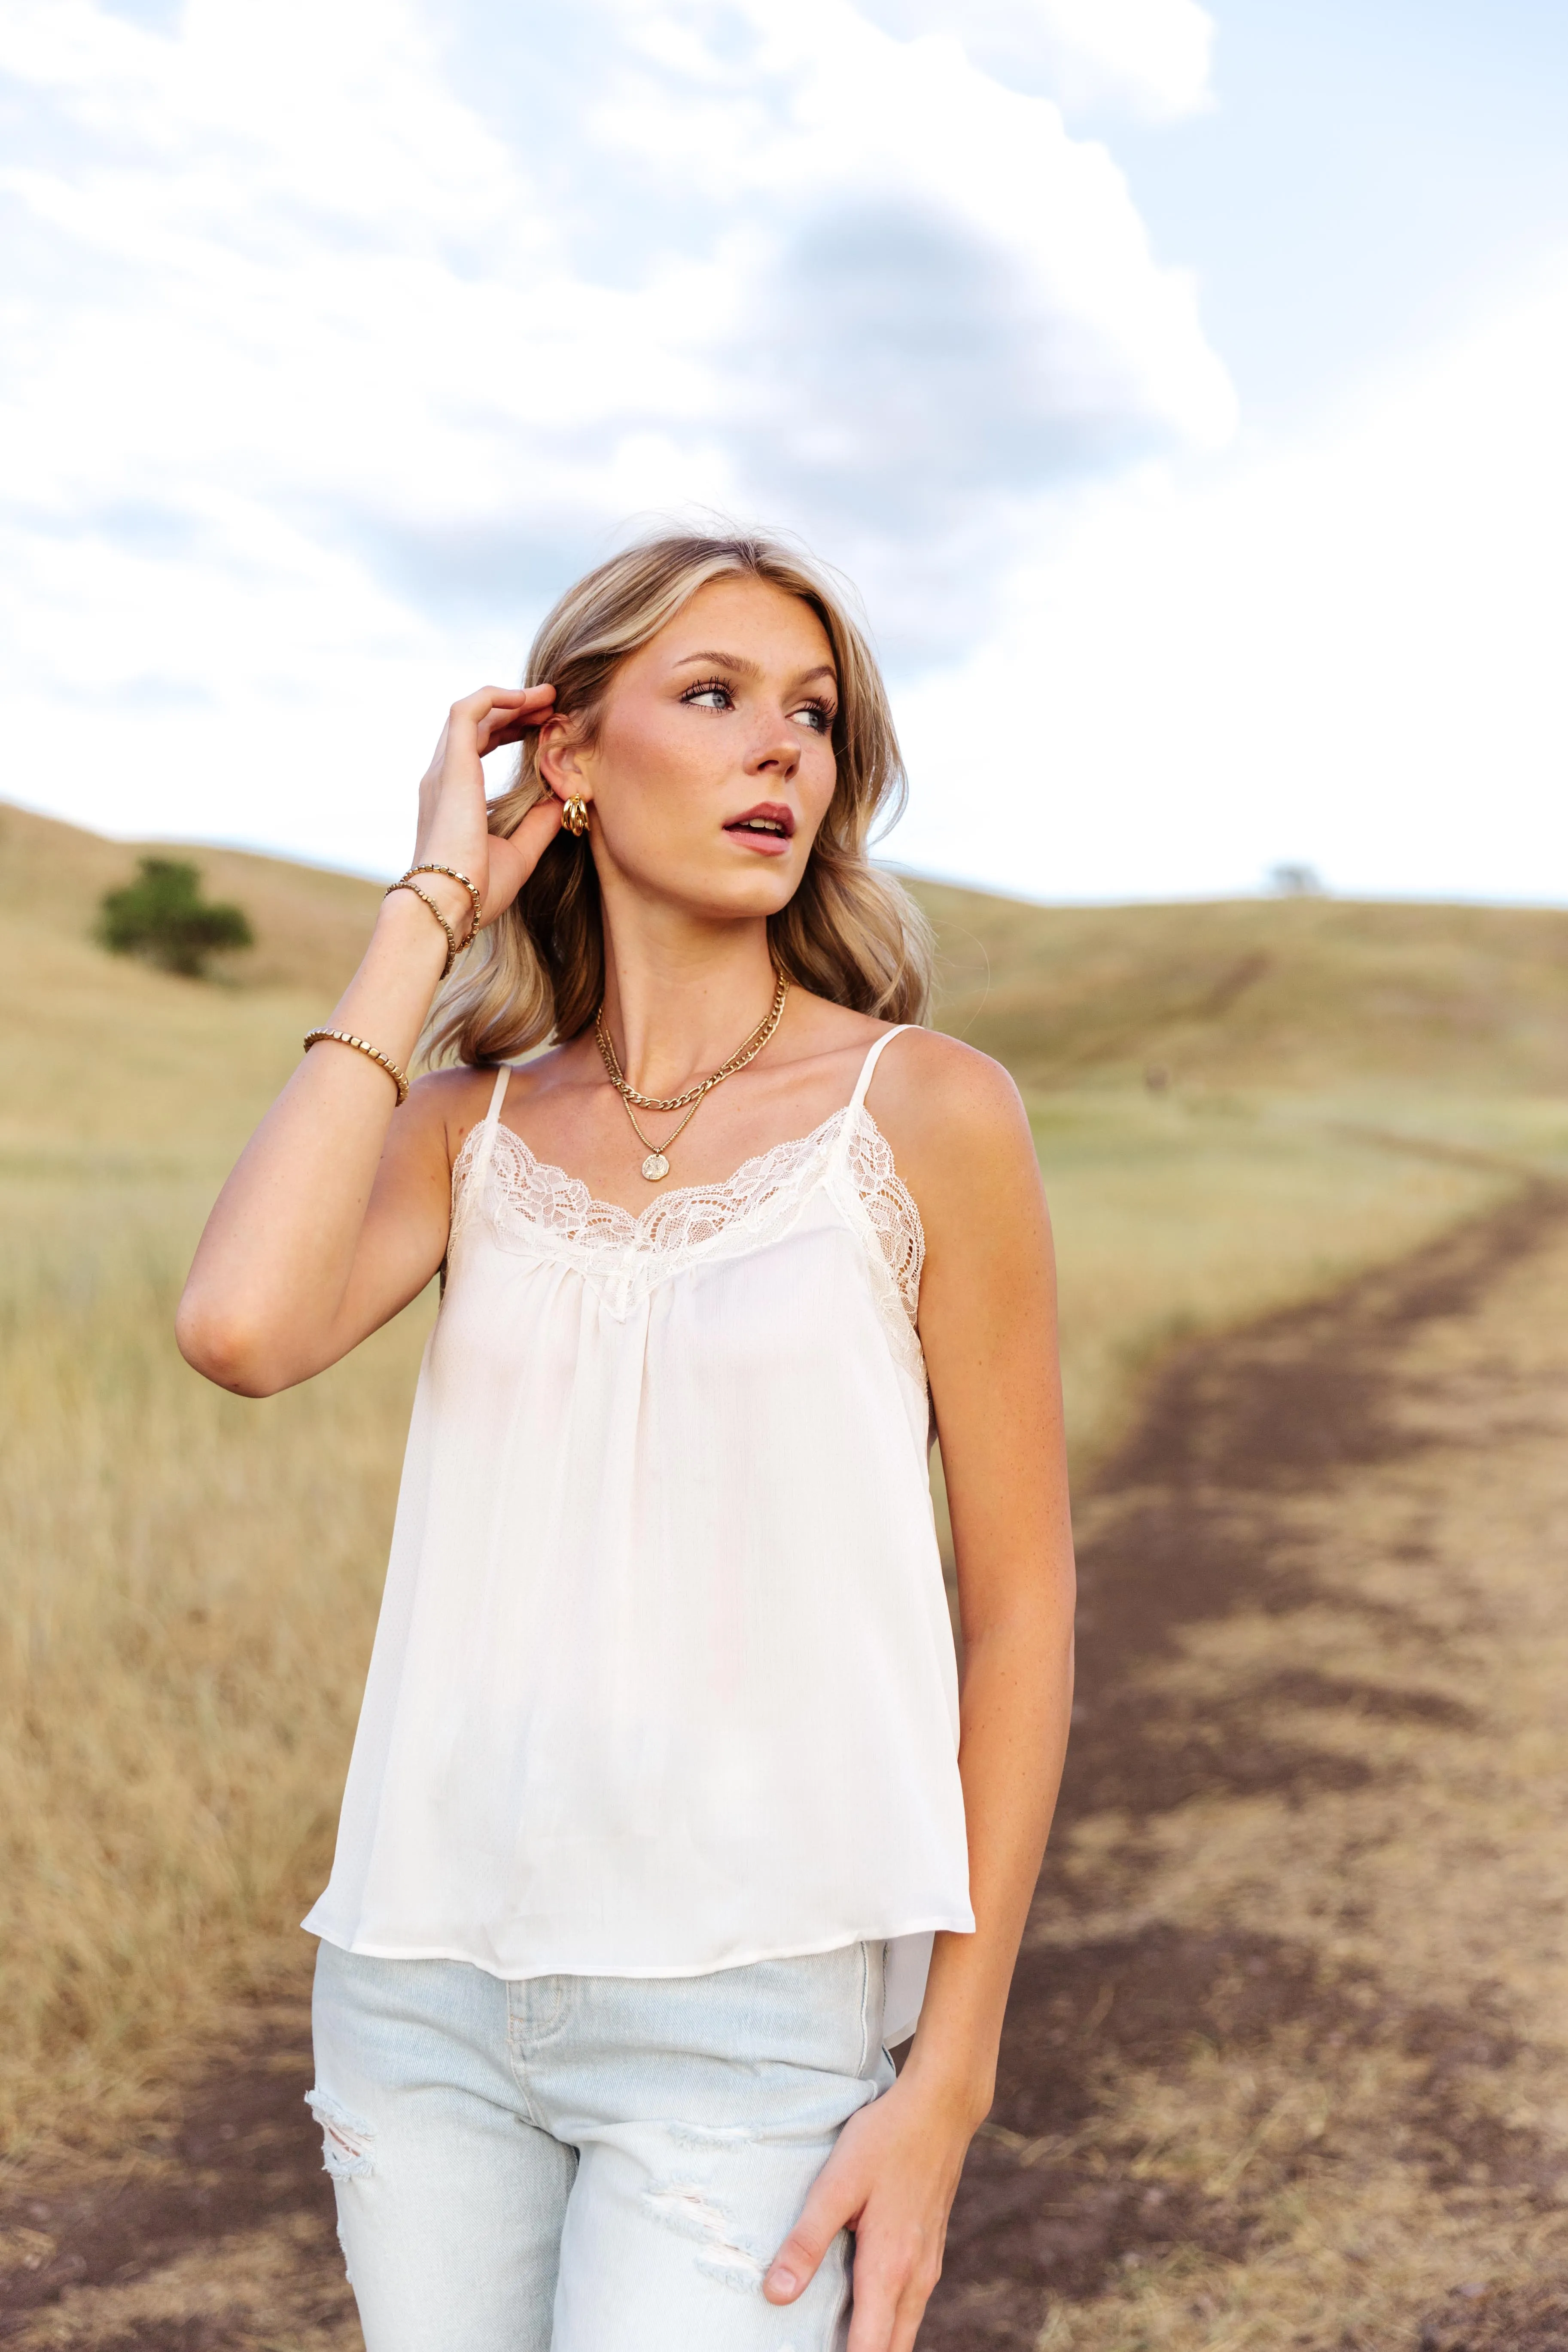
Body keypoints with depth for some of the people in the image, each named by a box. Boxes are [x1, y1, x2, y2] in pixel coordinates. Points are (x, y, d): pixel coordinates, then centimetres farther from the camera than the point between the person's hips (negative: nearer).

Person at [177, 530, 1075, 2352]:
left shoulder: (924, 1113, -5)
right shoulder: (470, 1128, 4)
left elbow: (1021, 1604, -3)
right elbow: (242, 1326, -18)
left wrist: (948, 2083, -6)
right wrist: (430, 906, -9)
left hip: (754, 2019, -3)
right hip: (431, 1987, 4)